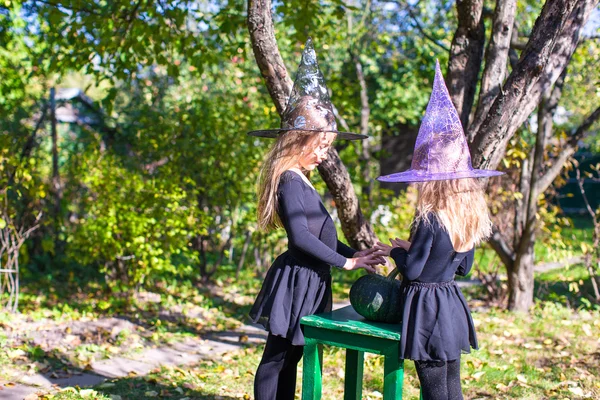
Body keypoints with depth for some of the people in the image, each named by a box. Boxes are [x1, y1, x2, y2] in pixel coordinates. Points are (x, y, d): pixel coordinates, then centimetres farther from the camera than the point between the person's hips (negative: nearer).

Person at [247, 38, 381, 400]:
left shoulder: (302, 182, 14)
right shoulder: (291, 183, -15)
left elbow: (320, 233, 17)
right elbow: (301, 237, -24)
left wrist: (354, 254, 6)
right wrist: (346, 262, -20)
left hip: (310, 281, 9)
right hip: (297, 280, -9)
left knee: (290, 356, 15)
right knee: (278, 358, -1)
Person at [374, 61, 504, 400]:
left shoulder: (429, 219, -21)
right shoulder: (471, 218, 3)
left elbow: (412, 270, -17)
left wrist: (397, 251, 3)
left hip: (427, 307, -8)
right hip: (452, 306, 8)